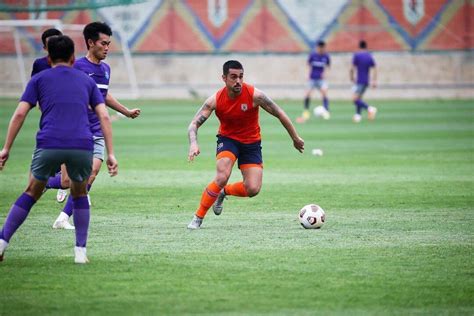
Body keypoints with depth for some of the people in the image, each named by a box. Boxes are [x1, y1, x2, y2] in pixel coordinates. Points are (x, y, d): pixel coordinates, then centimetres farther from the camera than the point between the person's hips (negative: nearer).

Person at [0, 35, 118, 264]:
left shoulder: (39, 79, 19)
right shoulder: (86, 81, 24)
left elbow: (20, 114, 7)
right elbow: (104, 116, 14)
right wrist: (110, 154, 11)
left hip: (48, 146, -1)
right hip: (82, 147, 1)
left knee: (32, 193, 20)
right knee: (79, 194, 26)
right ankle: (80, 251, 16)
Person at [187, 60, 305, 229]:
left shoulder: (254, 95, -20)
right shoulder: (215, 100, -17)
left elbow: (280, 114, -8)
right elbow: (194, 124, -16)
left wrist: (295, 138, -1)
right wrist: (193, 144, -37)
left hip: (251, 142, 1)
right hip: (227, 139, -1)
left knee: (253, 189, -12)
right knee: (222, 177, -28)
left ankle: (224, 192, 20)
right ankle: (198, 218, -14)